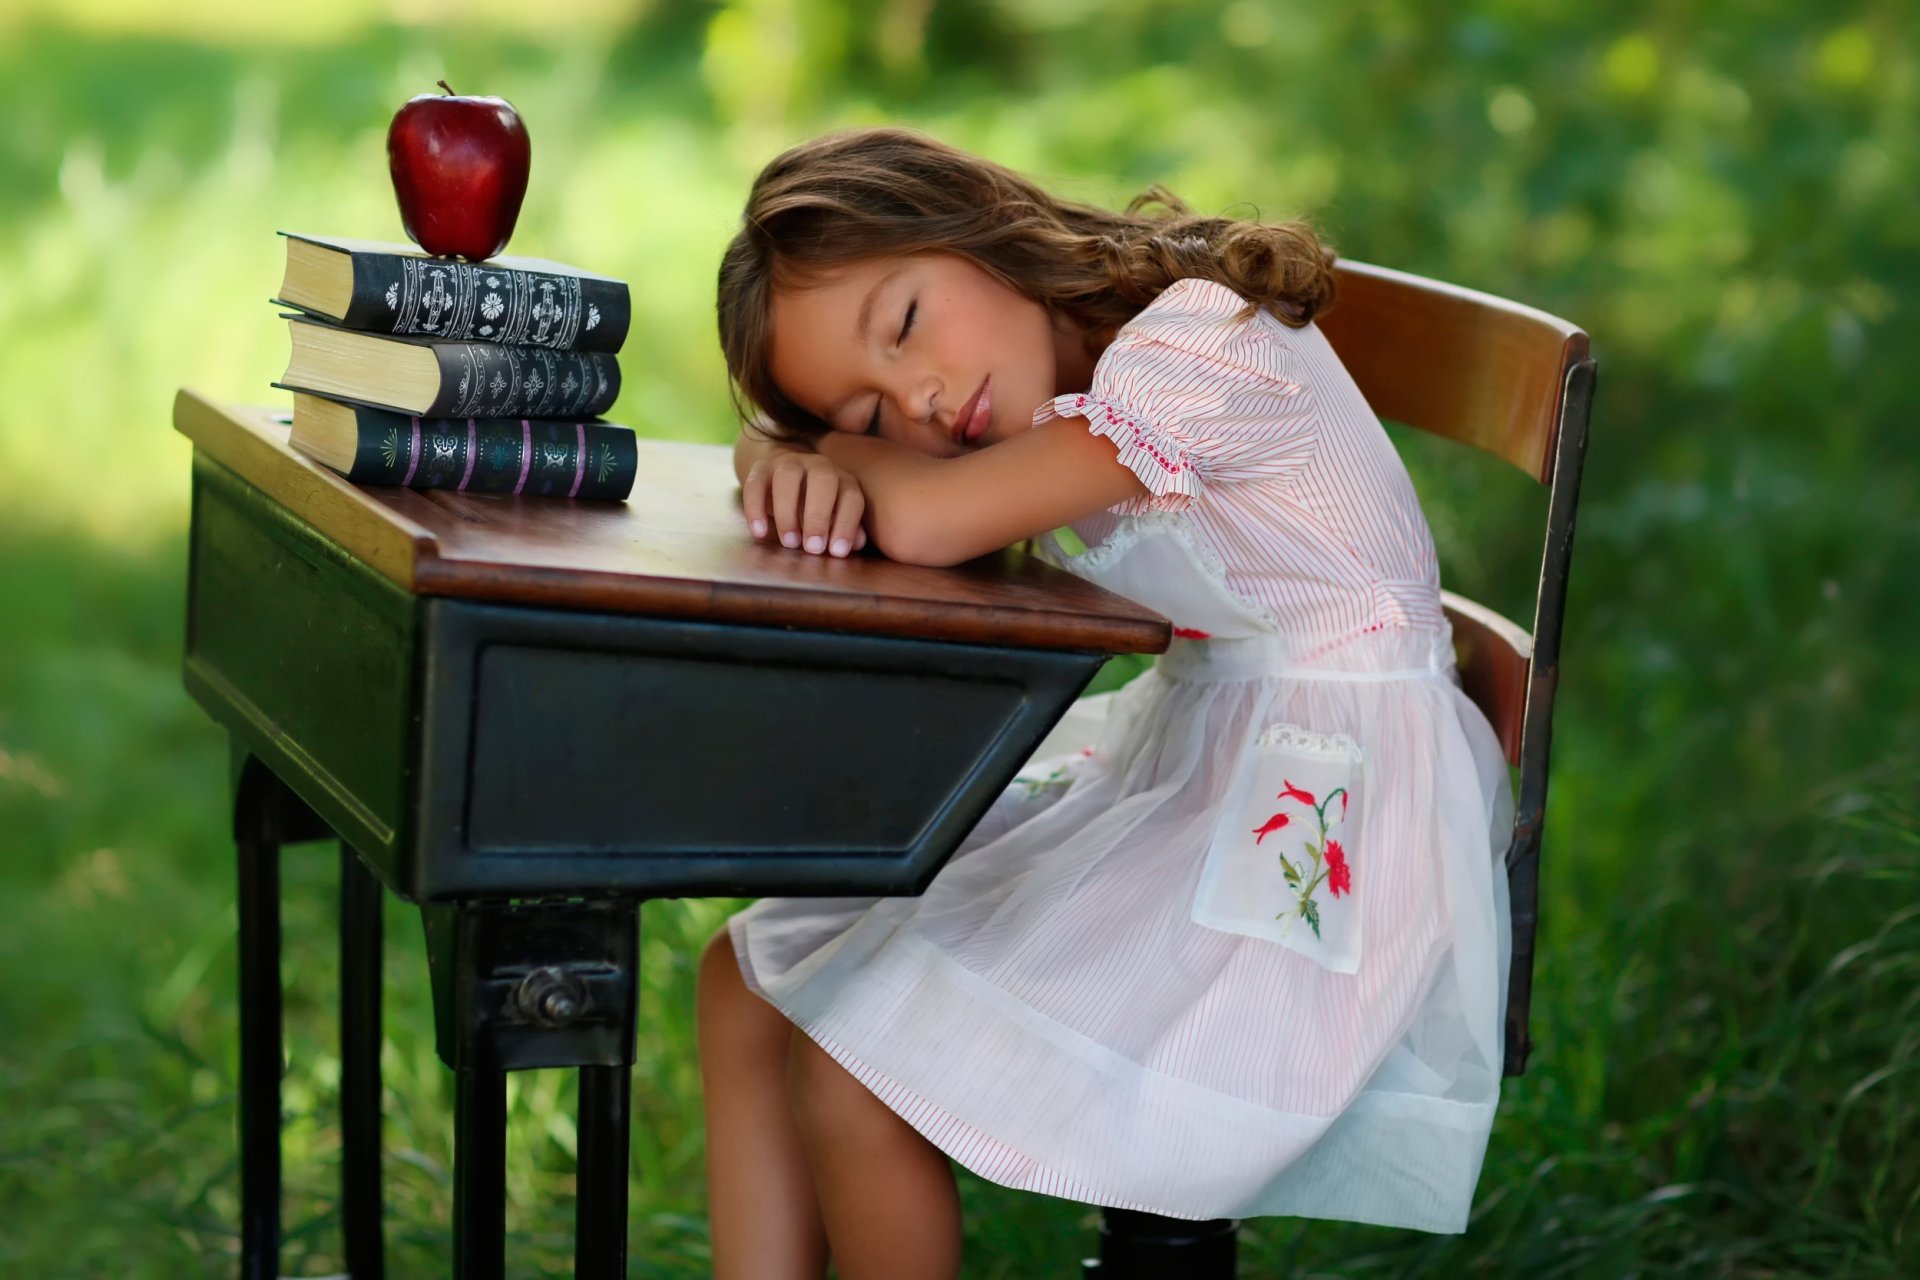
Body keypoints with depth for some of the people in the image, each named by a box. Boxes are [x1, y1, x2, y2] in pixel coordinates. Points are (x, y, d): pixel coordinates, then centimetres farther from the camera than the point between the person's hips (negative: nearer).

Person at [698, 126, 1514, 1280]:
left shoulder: (1202, 342, -21)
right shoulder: (1042, 379, 5)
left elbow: (926, 522, -30)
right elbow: (775, 435, 8)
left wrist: (845, 453, -7)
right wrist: (793, 459, -16)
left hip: (1322, 816, -9)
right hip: (1165, 755, 9)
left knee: (856, 1076, -17)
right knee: (751, 978, 7)